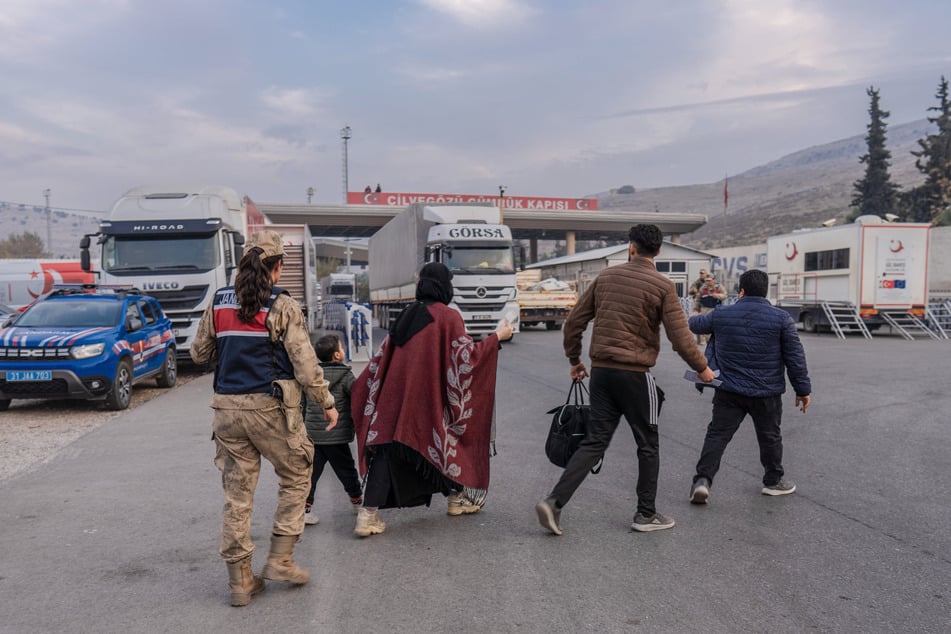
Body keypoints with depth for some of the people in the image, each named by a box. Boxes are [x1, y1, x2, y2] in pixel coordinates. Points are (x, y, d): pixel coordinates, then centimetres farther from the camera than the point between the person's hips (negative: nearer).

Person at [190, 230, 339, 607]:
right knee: (296, 477, 16)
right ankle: (280, 559, 15)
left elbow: (199, 354, 15)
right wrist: (326, 403, -1)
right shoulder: (281, 306, -8)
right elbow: (304, 362, -10)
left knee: (237, 494, 11)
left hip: (228, 408, 5)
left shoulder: (218, 303, 7)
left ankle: (240, 580, 17)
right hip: (270, 407, -5)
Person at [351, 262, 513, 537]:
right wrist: (497, 336, 3)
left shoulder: (407, 314, 13)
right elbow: (466, 357, -8)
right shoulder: (448, 317, -6)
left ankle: (369, 514, -6)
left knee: (387, 448, 1)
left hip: (396, 393, 5)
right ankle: (455, 498, 32)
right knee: (444, 439, 16)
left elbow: (383, 355, 15)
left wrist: (361, 387, 25)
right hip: (429, 395, -4)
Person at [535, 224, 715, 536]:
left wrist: (574, 360, 21)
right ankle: (646, 514, 22)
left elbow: (574, 321, 9)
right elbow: (680, 336, -9)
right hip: (634, 373, -4)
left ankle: (554, 501, 0)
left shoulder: (605, 277, 8)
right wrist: (702, 368, 7)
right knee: (647, 445, 13)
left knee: (595, 441, 9)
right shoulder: (662, 286, -6)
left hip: (600, 370, 5)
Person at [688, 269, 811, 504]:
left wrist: (690, 319, 45)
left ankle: (702, 480, -4)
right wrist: (803, 389, 6)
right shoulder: (781, 318, -7)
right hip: (766, 393, 0)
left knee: (717, 434, 5)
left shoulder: (721, 315, -1)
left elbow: (698, 323, 21)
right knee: (770, 437, 17)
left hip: (728, 391, 1)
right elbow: (795, 358, -4)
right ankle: (773, 481, 31)